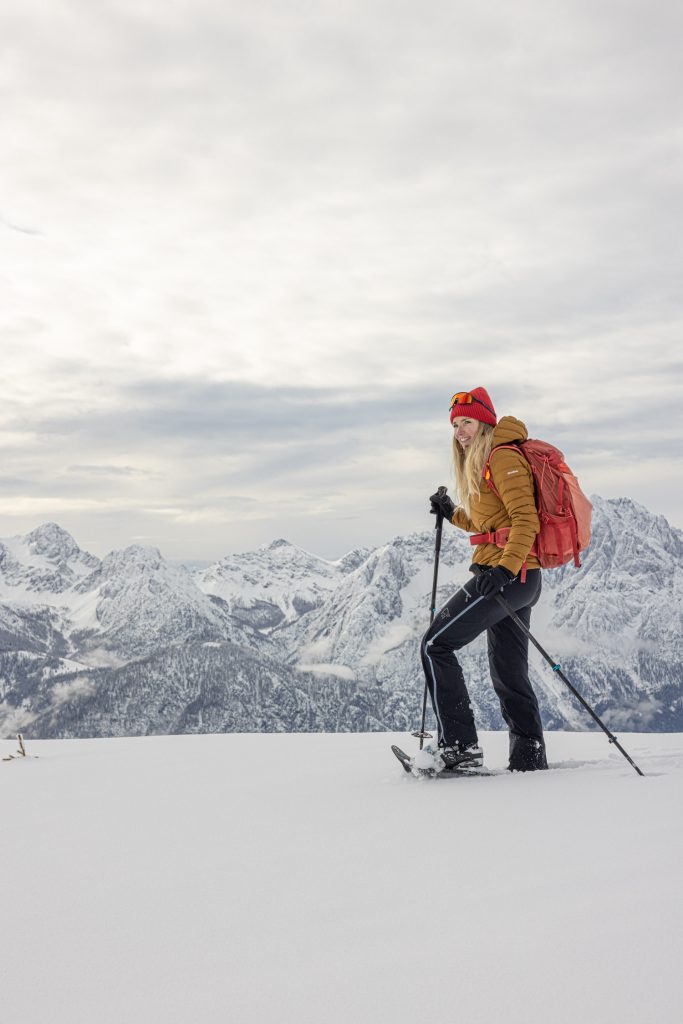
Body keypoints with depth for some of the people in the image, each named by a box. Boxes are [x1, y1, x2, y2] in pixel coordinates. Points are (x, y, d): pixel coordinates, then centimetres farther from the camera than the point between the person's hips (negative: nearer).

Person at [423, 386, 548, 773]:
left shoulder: (503, 457, -9)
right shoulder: (485, 462, 22)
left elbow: (526, 520, -19)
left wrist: (505, 568, -29)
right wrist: (453, 515, 23)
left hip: (509, 576, -10)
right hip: (520, 579, 10)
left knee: (436, 646, -7)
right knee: (509, 672, 12)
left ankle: (460, 747, -8)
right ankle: (530, 760, 15)